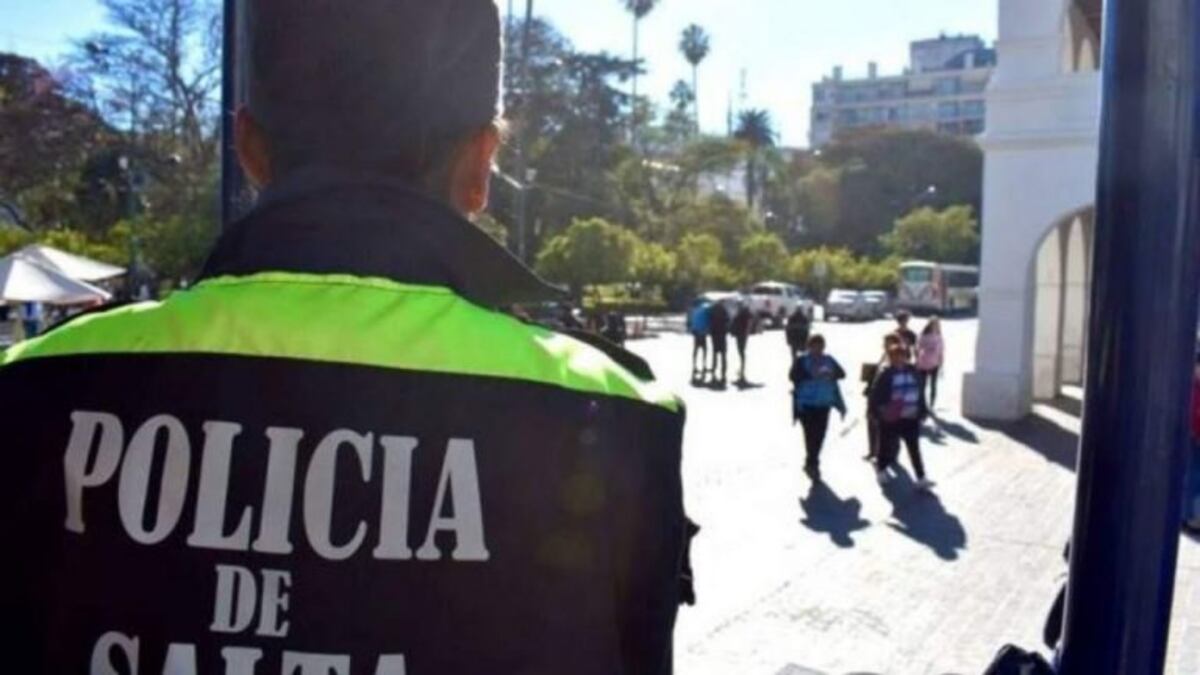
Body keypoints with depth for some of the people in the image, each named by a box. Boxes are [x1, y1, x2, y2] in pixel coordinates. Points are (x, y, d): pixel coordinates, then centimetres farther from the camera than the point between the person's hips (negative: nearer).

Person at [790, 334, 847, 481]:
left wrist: (831, 373, -20)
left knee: (820, 434, 7)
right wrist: (811, 375, -29)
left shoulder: (828, 360, 9)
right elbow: (793, 376, -18)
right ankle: (812, 463, 0)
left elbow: (841, 373, 2)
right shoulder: (801, 360, -5)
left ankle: (812, 462, 27)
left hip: (824, 404, 4)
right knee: (811, 434, -11)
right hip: (806, 404, -4)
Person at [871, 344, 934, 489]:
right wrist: (880, 410, -21)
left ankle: (921, 478, 8)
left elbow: (920, 393, 12)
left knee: (914, 448, 5)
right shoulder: (886, 375, -12)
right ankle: (881, 470, 35)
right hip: (891, 419, -4)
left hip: (911, 418, 4)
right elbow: (875, 395, -12)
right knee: (887, 446, 11)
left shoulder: (913, 372, 3)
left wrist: (922, 412, 10)